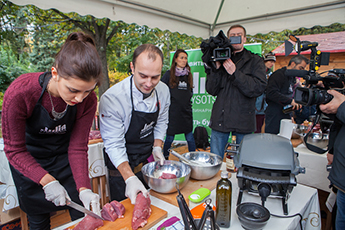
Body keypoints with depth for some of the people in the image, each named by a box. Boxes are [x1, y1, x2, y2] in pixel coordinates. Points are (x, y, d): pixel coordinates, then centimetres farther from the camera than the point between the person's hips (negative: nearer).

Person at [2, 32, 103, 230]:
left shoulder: (88, 100, -23)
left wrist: (83, 188, -27)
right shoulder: (20, 93, -29)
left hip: (64, 156, 2)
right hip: (29, 160, -1)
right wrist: (47, 181, -30)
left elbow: (78, 148, -16)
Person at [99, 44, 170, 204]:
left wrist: (157, 147, -8)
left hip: (150, 160, 5)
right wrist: (129, 178, -36)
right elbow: (114, 144, -26)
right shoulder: (111, 99, -29)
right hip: (122, 166, -4)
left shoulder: (163, 90, -11)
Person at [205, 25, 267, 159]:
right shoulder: (221, 60, 9)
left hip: (243, 121, -1)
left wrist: (235, 73, -17)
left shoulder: (255, 61, 5)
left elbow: (259, 88, -10)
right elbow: (211, 90, 2)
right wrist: (216, 69, -12)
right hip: (220, 119, 2)